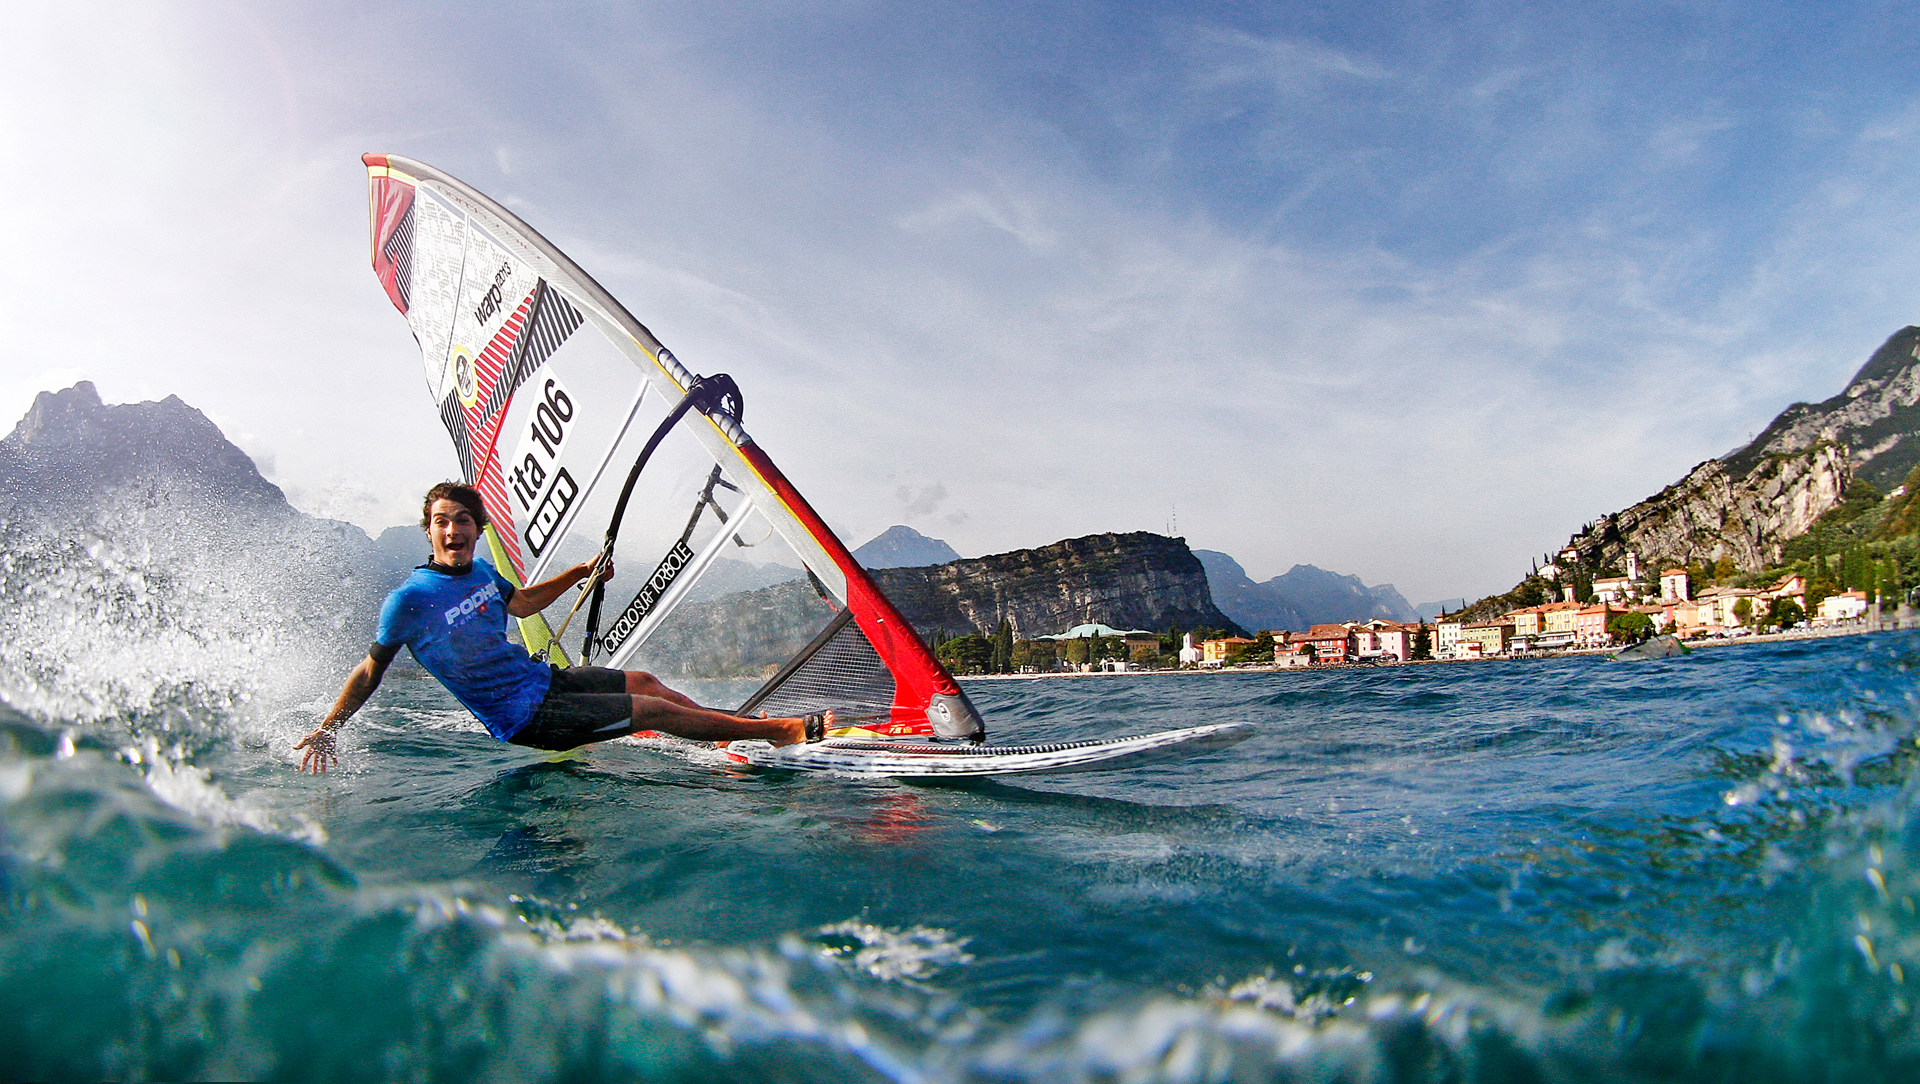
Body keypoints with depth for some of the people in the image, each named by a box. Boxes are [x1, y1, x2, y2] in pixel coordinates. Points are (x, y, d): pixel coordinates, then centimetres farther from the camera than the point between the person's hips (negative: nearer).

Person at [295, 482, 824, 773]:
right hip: (524, 719, -8)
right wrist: (325, 729, -9)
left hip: (542, 677, 8)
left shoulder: (479, 571, 3)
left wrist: (580, 572, 15)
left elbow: (522, 603, 23)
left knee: (643, 681, 11)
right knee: (653, 710, -12)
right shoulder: (411, 598, -17)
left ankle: (735, 727, 26)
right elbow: (371, 670, -5)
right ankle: (784, 730, -8)